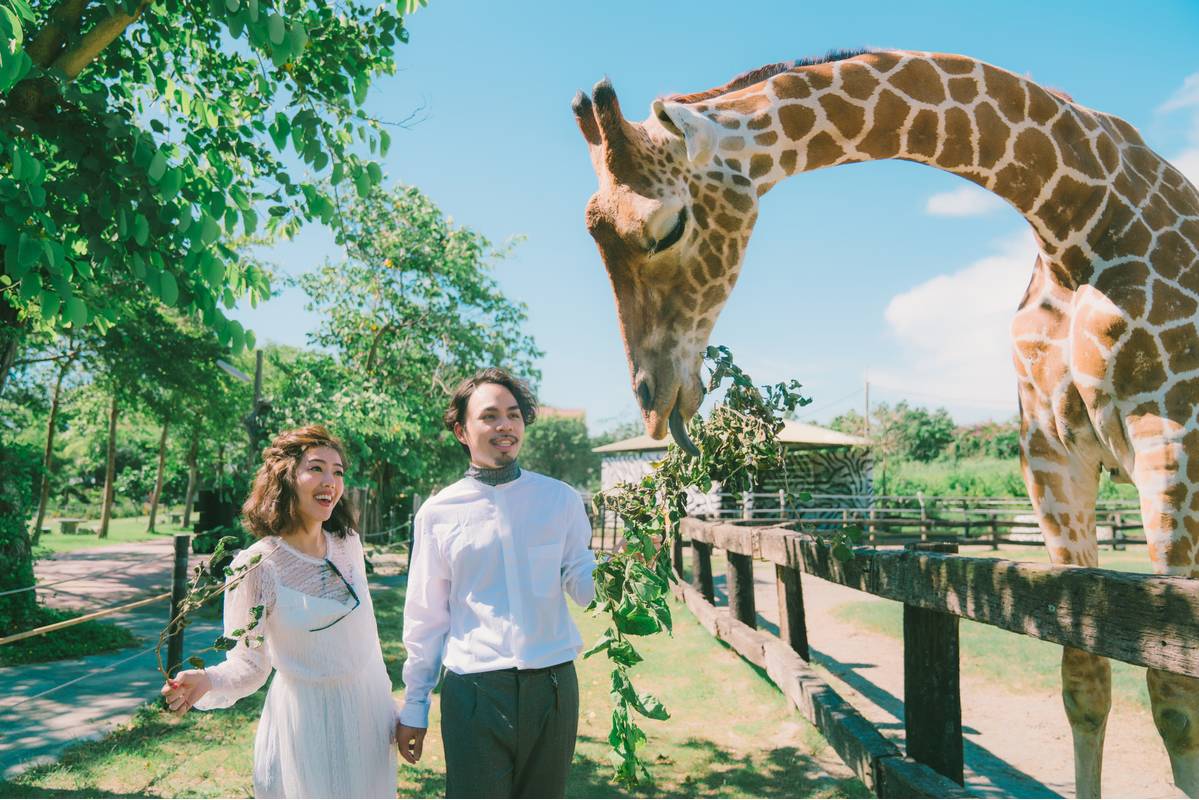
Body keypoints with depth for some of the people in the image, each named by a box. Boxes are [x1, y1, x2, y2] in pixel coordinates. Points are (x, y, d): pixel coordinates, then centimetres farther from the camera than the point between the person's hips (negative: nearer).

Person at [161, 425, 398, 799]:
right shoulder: (255, 565, -17)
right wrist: (207, 680, -34)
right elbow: (249, 663, -13)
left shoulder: (349, 544, -2)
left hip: (369, 712, 5)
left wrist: (388, 706, 13)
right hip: (305, 720, -5)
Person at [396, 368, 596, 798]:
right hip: (474, 693, -1)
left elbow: (583, 588, 5)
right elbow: (426, 618, 6)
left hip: (554, 686, 2)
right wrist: (413, 707, 10)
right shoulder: (438, 513, 0)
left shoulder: (560, 499, 2)